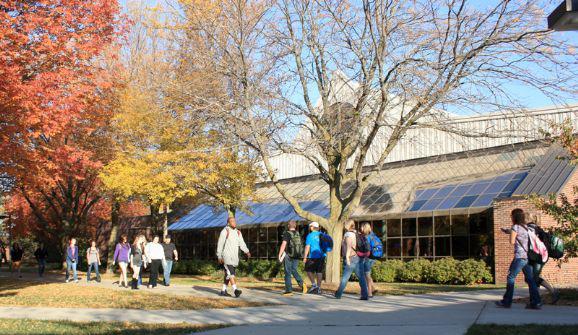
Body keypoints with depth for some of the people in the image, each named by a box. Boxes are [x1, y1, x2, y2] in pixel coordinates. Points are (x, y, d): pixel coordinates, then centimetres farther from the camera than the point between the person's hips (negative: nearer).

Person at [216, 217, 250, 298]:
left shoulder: (238, 232, 12)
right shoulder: (225, 231, -7)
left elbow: (242, 243, 6)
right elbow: (220, 244, -7)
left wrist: (247, 251, -9)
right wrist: (219, 257, -10)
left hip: (234, 257, 7)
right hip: (226, 256, -7)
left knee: (228, 275, 12)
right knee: (231, 273, -16)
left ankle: (223, 291, 20)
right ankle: (235, 290, -24)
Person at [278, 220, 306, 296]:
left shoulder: (287, 234, -10)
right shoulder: (298, 234, 8)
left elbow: (283, 244, -18)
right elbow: (301, 245, 13)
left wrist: (280, 254, -13)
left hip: (288, 255, -5)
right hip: (297, 256, 5)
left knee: (288, 272, 2)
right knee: (294, 270, 17)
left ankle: (289, 290, 3)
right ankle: (301, 283, -4)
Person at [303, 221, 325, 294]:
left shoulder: (310, 235, -7)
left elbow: (307, 247, -11)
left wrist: (305, 257, -8)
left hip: (313, 256, -5)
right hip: (321, 256, 5)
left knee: (308, 270, 7)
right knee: (319, 272, 7)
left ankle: (314, 284, -6)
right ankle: (318, 288, 6)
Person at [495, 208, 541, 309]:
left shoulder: (515, 227, -6)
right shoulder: (527, 227, 15)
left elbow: (512, 241, -7)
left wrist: (510, 233, 9)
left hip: (519, 257, -7)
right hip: (528, 256, 7)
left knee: (511, 277, 1)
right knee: (530, 279, 5)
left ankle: (506, 302, 3)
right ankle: (536, 302, 0)